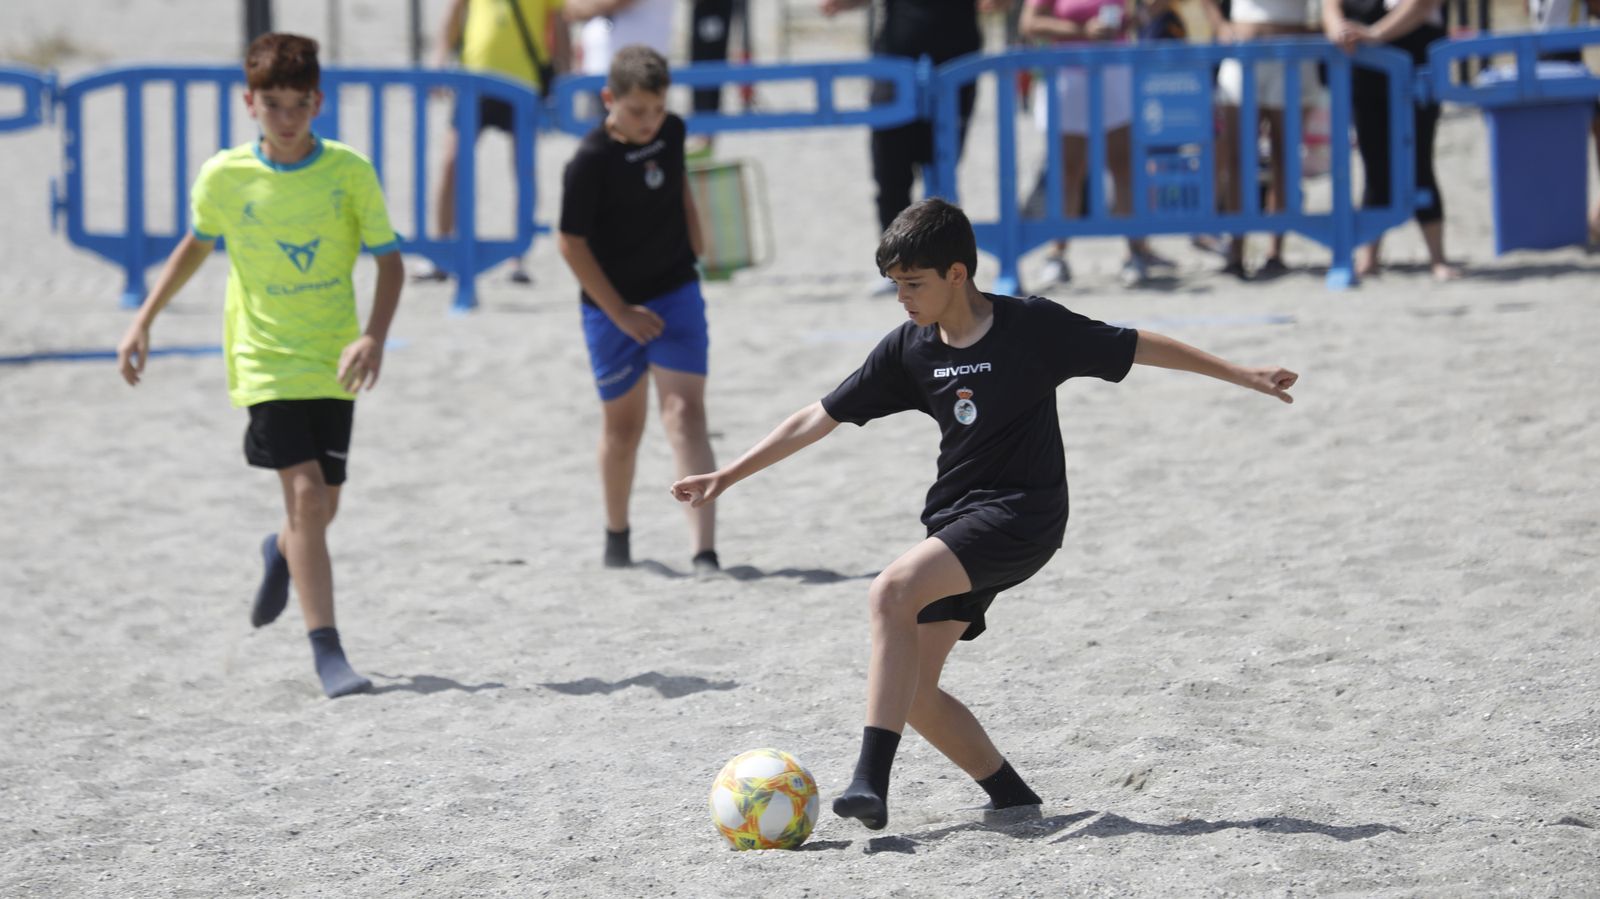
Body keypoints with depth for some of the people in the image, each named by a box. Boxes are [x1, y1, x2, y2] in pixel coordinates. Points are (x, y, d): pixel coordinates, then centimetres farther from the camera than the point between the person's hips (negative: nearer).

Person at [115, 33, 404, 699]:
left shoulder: (350, 172, -7)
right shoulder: (224, 177, -5)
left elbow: (389, 262, -3)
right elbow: (196, 245, 14)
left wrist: (374, 336, -19)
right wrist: (143, 321, 11)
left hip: (332, 364, 2)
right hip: (265, 359, -2)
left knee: (320, 508, 10)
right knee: (305, 493, -16)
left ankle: (281, 555, 48)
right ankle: (326, 651, -14)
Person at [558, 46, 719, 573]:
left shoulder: (672, 133, -3)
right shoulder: (591, 161, -19)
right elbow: (572, 243, -15)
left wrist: (694, 249, 17)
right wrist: (619, 312, -15)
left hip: (675, 293, 3)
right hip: (612, 306, -3)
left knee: (685, 412, -10)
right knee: (623, 422, 11)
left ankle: (704, 550, -20)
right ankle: (617, 535, 36)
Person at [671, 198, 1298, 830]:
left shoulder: (1032, 327, -8)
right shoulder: (910, 348, 5)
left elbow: (1138, 347, 1)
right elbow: (820, 418, 10)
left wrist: (1241, 374, 3)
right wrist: (727, 476, 7)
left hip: (1023, 513, -7)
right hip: (957, 520, 7)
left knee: (891, 594, -29)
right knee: (910, 690, -2)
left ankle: (871, 782, -34)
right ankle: (1011, 797, 14)